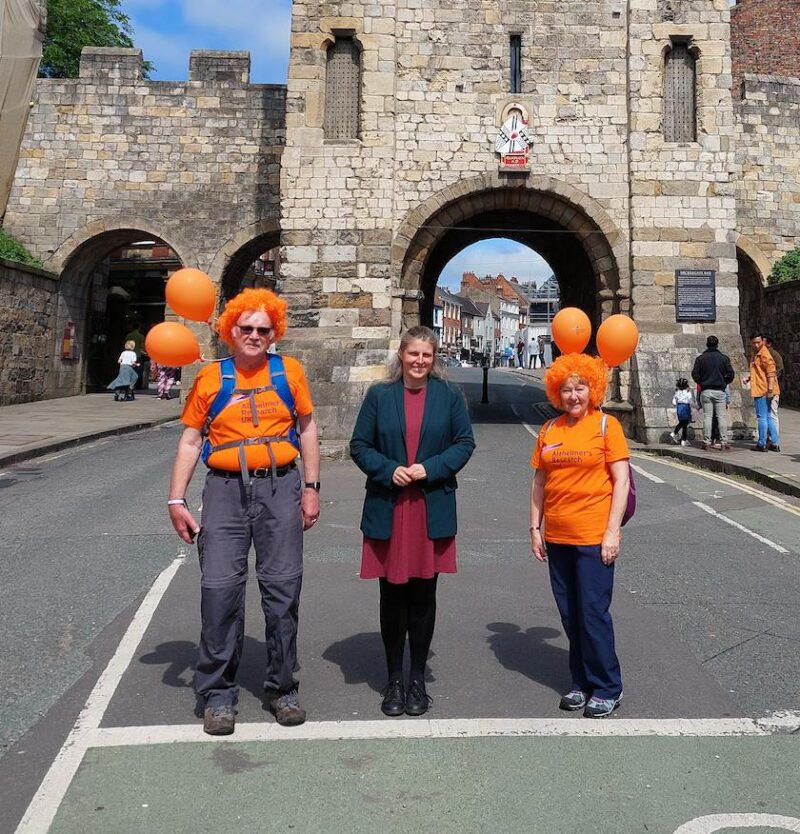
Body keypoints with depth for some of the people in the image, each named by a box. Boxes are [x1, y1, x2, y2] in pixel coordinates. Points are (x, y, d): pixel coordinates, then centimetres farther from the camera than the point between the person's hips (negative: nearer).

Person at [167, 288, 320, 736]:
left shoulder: (289, 371, 6)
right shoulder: (211, 378, 5)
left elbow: (307, 428, 11)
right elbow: (191, 440, 7)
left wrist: (311, 488, 6)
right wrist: (177, 500, 1)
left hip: (280, 486, 0)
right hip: (226, 487, 0)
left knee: (283, 588, 3)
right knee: (220, 587, -4)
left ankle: (282, 688, 19)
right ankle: (219, 693, 11)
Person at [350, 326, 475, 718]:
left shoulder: (449, 396, 5)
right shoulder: (379, 395, 4)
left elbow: (465, 443, 4)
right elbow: (359, 446, 4)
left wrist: (430, 469, -11)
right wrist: (388, 470, -13)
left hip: (432, 510, 0)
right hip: (387, 509, 0)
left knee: (423, 596, 7)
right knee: (392, 596, 7)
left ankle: (417, 680, 22)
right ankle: (393, 681, 21)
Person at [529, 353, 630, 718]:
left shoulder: (606, 424, -4)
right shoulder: (549, 430, 8)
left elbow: (621, 480, -7)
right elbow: (539, 482, 11)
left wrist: (612, 531, -12)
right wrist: (535, 528, 8)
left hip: (593, 537, -5)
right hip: (557, 537, 5)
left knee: (593, 613, 1)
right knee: (570, 614, 12)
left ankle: (607, 688, 17)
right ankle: (581, 683, 27)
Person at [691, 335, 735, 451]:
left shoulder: (700, 358, 0)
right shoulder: (724, 358, 0)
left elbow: (695, 374, -2)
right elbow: (731, 374, -2)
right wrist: (724, 383, 15)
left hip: (705, 391, 0)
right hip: (719, 391, 0)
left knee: (707, 417, 3)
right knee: (721, 417, 2)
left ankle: (707, 442, 1)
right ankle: (724, 442, -1)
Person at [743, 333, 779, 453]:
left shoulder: (764, 354, -14)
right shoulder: (756, 354, 16)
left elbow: (771, 373, -20)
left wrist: (770, 389, -25)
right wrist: (749, 377, 14)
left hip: (763, 392, -10)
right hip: (759, 391, 10)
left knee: (762, 418, -4)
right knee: (768, 417, 13)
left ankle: (761, 444, 2)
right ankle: (775, 443, 17)